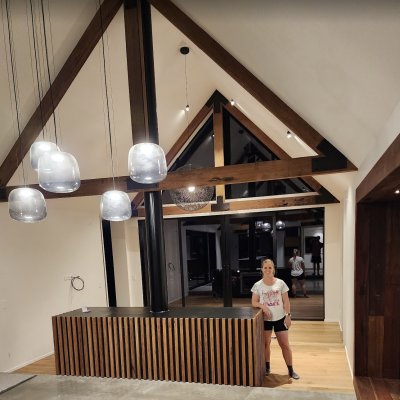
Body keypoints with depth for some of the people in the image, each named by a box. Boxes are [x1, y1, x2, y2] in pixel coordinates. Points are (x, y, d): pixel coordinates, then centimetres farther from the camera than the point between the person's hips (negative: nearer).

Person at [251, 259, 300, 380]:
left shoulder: (280, 283, -4)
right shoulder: (258, 285, -4)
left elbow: (286, 301, -1)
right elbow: (254, 302, -1)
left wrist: (288, 315, -7)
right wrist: (263, 306, -19)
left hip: (280, 318, -1)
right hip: (265, 319, 1)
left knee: (285, 345, 4)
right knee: (266, 344, 12)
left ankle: (291, 370, 18)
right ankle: (267, 367, 29)